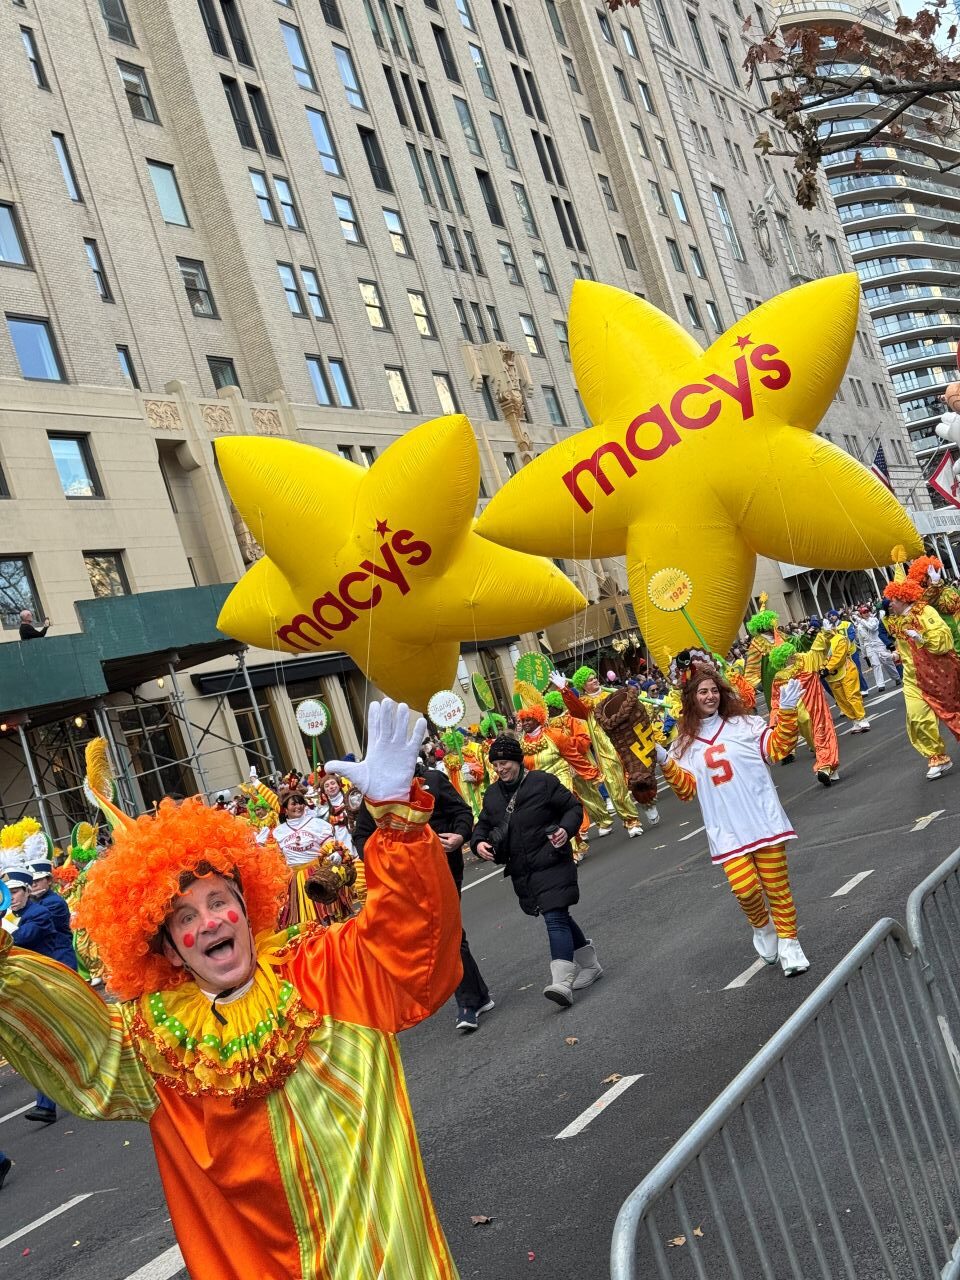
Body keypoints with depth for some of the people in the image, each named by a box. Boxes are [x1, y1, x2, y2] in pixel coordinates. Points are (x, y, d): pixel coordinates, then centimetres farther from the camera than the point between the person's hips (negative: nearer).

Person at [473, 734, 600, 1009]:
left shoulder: (543, 781, -6)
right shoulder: (492, 794, 10)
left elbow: (574, 806, -1)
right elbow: (483, 824, 18)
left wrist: (566, 829, -19)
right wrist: (478, 842, -4)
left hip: (551, 863, -6)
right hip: (521, 870, 6)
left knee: (555, 917, -18)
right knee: (558, 917, 16)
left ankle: (562, 981, -26)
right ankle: (589, 964, 33)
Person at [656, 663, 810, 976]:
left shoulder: (744, 724, 6)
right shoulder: (685, 744, 9)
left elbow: (777, 748, -2)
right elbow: (687, 788, 4)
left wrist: (786, 712, -12)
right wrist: (665, 763, -9)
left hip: (763, 820, -1)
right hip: (726, 830, 1)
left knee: (776, 884, 0)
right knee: (744, 887, -12)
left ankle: (788, 942, 17)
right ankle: (762, 927, 20)